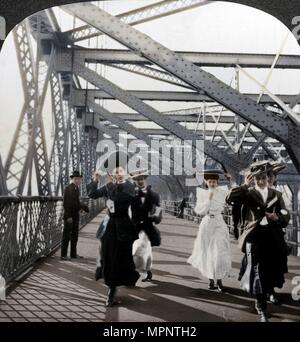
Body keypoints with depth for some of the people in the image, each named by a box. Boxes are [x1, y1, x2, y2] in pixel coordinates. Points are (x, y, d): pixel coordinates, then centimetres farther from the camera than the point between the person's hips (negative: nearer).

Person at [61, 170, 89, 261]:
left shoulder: (76, 188, 11)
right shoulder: (68, 188, -14)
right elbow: (66, 203, -18)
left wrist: (82, 206, 5)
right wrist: (68, 216, -21)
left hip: (75, 215, 8)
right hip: (69, 216, -8)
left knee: (75, 235, 14)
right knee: (67, 235, -2)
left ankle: (74, 254, 23)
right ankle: (63, 255, 6)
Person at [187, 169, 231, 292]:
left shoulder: (222, 193, 1)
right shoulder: (202, 193, 2)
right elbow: (200, 211, -5)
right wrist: (208, 199, -12)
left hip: (219, 223, -1)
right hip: (206, 223, 1)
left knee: (219, 253, -8)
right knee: (207, 253, 7)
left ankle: (219, 280, 2)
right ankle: (211, 279, 20)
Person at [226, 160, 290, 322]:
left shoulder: (276, 195, 9)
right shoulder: (248, 193, 1)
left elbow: (286, 216, 5)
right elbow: (229, 199, -16)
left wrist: (277, 218, -16)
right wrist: (245, 185, -17)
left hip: (273, 239, 3)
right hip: (254, 237, -3)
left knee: (271, 271, 16)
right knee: (258, 272, -3)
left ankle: (270, 291, 46)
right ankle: (261, 307, 9)